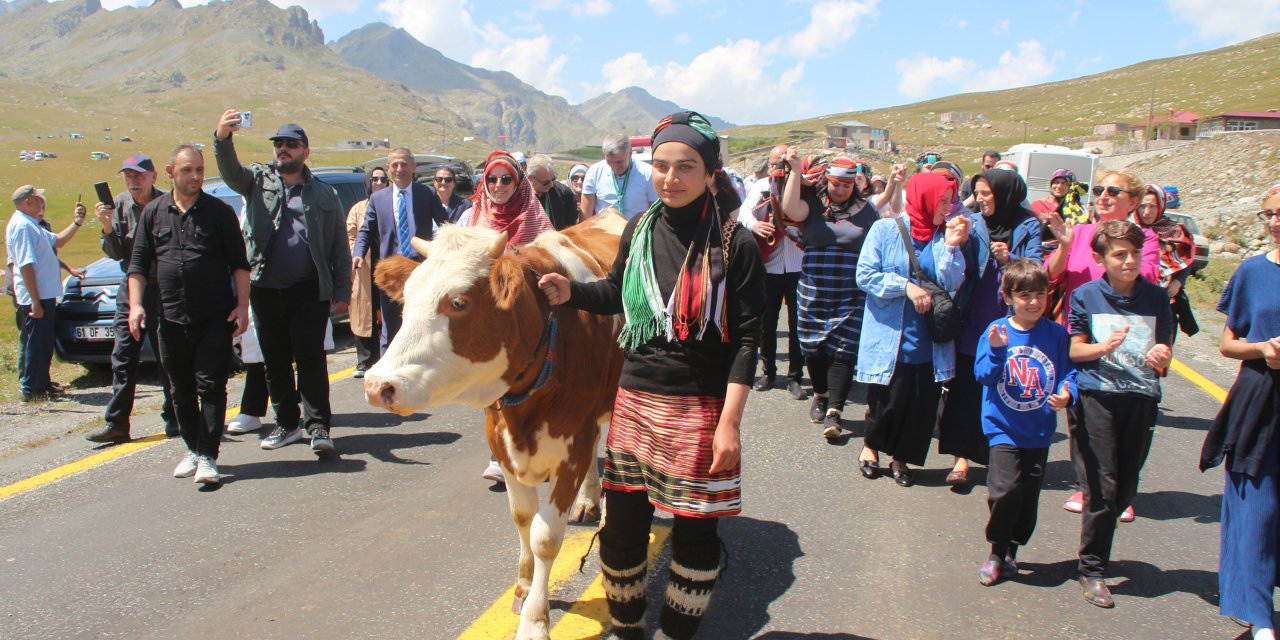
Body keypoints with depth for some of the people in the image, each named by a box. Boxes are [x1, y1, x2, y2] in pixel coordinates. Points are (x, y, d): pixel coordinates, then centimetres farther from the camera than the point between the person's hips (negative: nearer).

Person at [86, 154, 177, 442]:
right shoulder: (120, 204, 3)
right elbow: (116, 254, 2)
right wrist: (108, 227, -12)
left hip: (164, 288, -4)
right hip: (130, 286, 4)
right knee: (123, 356, 2)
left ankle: (173, 417, 16)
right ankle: (116, 423, 5)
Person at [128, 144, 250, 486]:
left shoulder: (219, 211, 2)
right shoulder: (153, 213, 9)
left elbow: (239, 263, 1)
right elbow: (139, 264, 10)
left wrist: (242, 305, -7)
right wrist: (136, 304, -2)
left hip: (215, 317, -3)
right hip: (171, 319, 3)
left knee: (211, 386, -5)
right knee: (181, 390, 11)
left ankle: (207, 457, -3)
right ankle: (193, 449, 25)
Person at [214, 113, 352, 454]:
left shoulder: (324, 195, 7)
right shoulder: (259, 180, 10)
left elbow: (340, 248, 6)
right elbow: (231, 172, -13)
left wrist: (342, 292, -2)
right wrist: (222, 139, -33)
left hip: (309, 291, -3)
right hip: (265, 289, 3)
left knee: (311, 359, -5)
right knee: (275, 362, 10)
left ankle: (318, 425, 0)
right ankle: (287, 424, 21)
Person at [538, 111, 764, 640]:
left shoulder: (736, 244, -10)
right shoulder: (639, 229, 3)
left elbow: (746, 338, -10)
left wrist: (729, 422, -15)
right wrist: (571, 292, 0)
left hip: (700, 409, -4)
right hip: (634, 399, 4)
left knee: (694, 530, 8)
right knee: (622, 523, 13)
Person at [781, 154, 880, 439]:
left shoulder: (866, 209, 5)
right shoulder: (813, 205, 4)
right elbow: (790, 209, -14)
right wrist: (796, 171, -17)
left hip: (852, 296, -1)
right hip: (813, 294, 2)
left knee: (843, 351, -7)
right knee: (814, 348, 10)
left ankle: (834, 411, -7)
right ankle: (821, 395, 34)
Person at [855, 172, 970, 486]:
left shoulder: (946, 235, 6)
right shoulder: (886, 229, -3)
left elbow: (952, 284, -4)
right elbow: (865, 275, -9)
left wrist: (951, 246, -13)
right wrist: (906, 286, -17)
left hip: (929, 341, 4)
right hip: (889, 337, -3)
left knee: (922, 404, 5)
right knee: (889, 402, 2)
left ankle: (901, 457, 27)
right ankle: (870, 445, 32)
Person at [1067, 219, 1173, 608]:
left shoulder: (1156, 298, 4)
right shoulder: (1086, 296, -1)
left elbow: (1163, 354, 7)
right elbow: (1074, 349, 1)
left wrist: (1161, 358, -17)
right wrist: (1104, 347, -18)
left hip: (1141, 398, 3)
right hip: (1096, 396, -3)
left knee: (1125, 489, 8)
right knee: (1103, 487, -6)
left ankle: (1096, 548, 32)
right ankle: (1092, 570, 7)